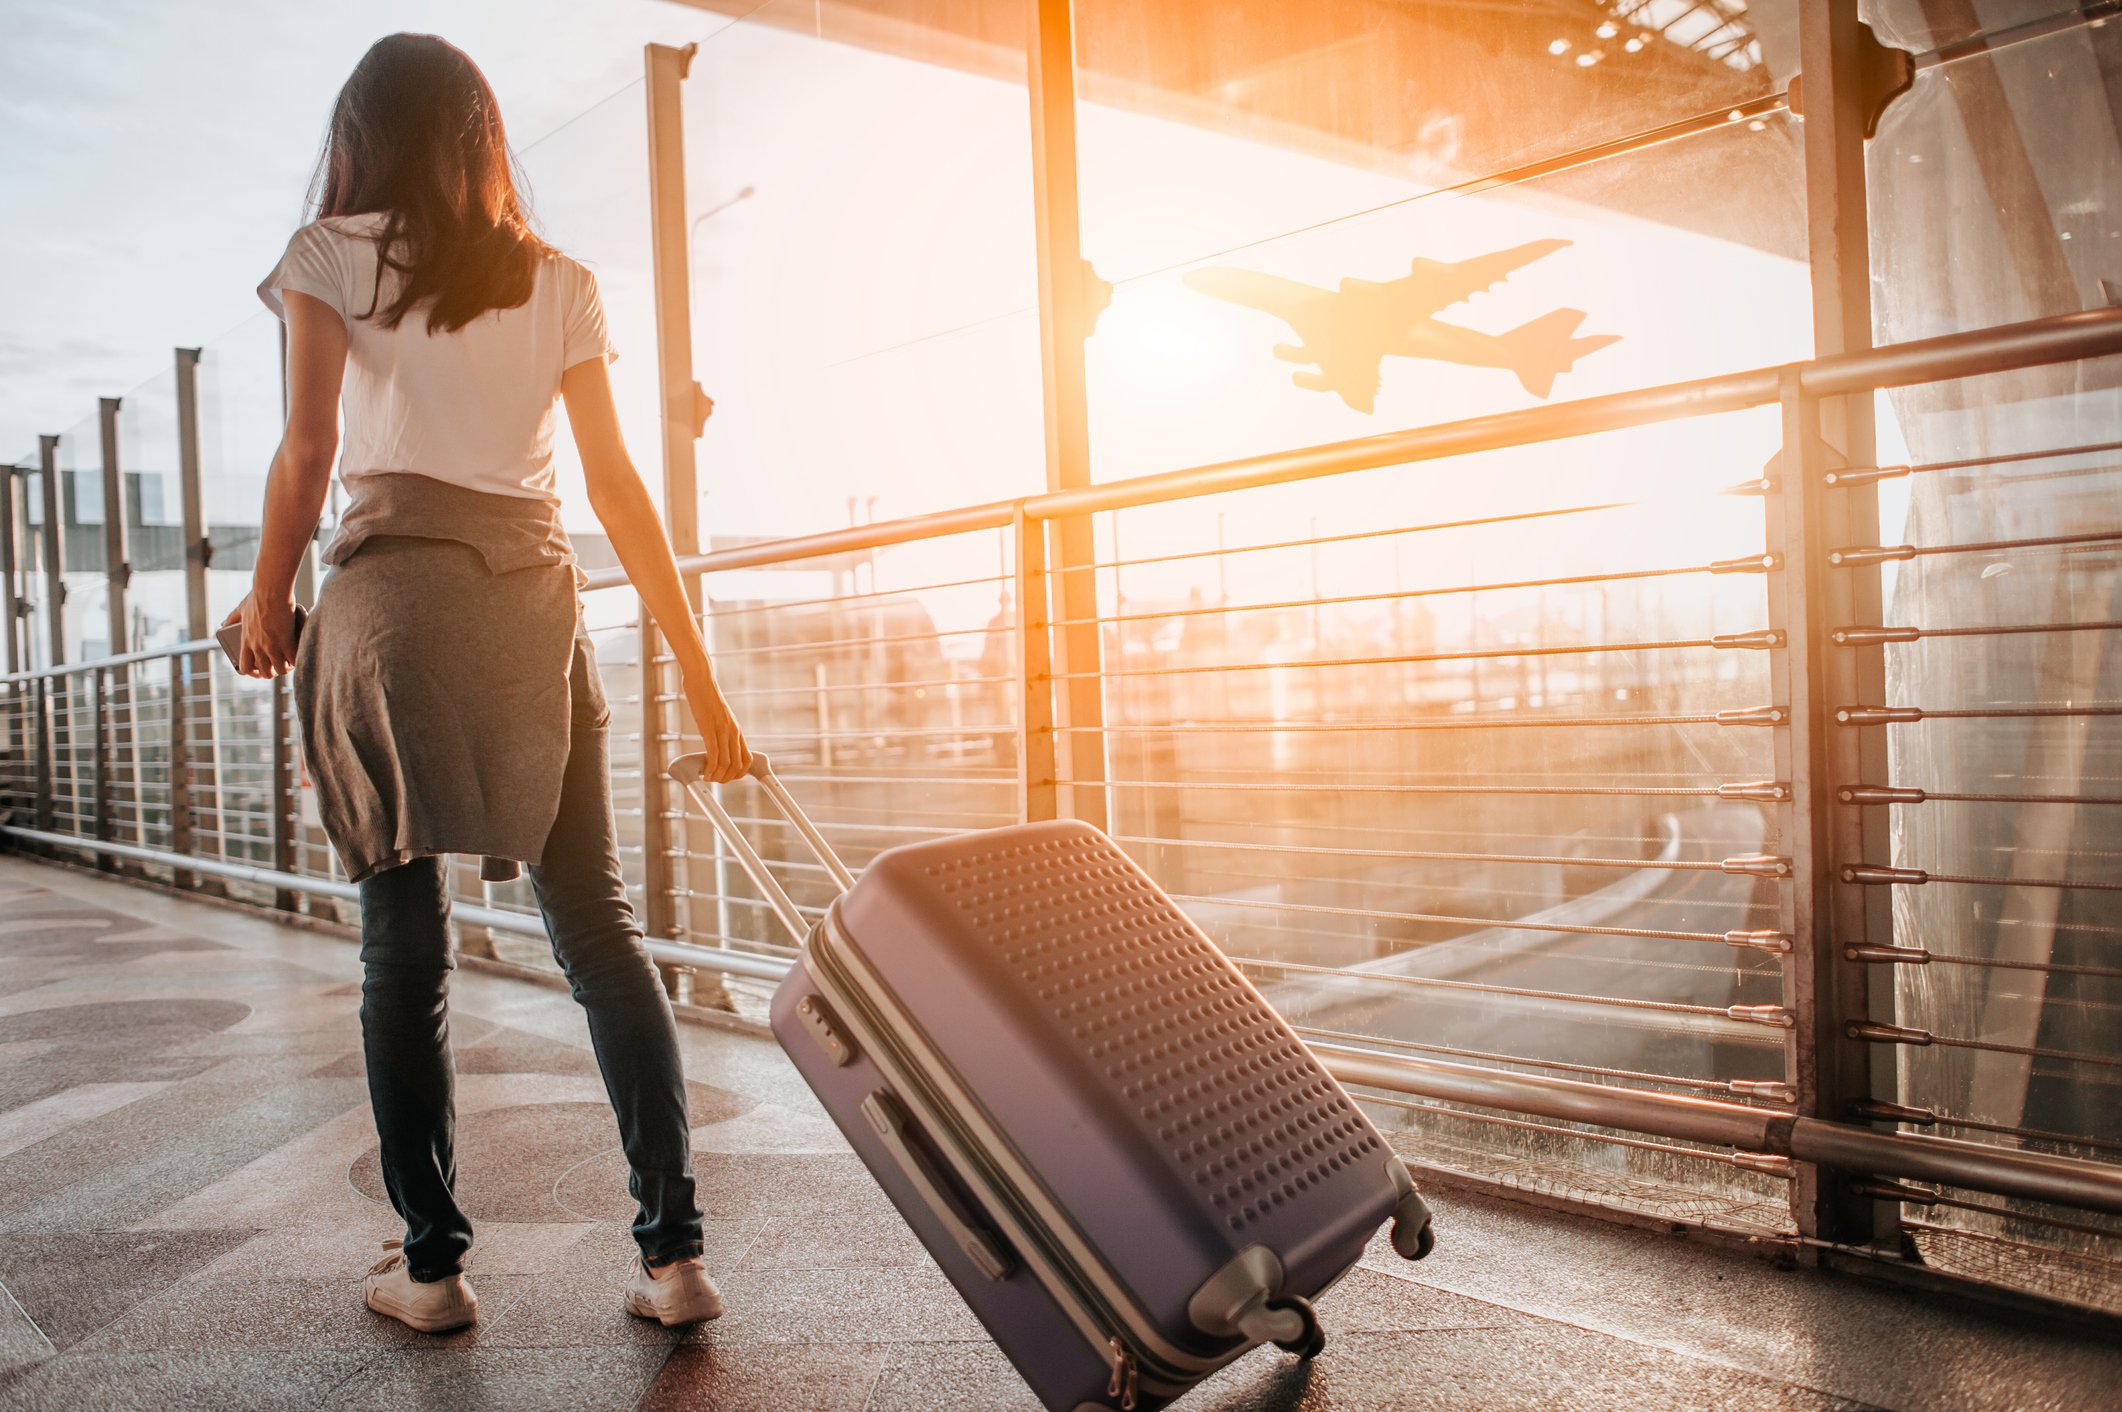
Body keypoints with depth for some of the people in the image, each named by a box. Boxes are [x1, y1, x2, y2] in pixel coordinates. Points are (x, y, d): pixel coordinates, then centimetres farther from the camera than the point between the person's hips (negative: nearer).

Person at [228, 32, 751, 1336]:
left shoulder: (333, 254, 8)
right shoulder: (560, 283, 15)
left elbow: (308, 452, -1)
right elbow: (618, 481, 9)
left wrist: (269, 598, 14)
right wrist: (698, 674, 9)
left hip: (396, 593, -2)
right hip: (536, 602, 2)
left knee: (405, 939, 3)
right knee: (598, 923, 3)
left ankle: (432, 1263, 9)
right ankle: (675, 1250, 1)